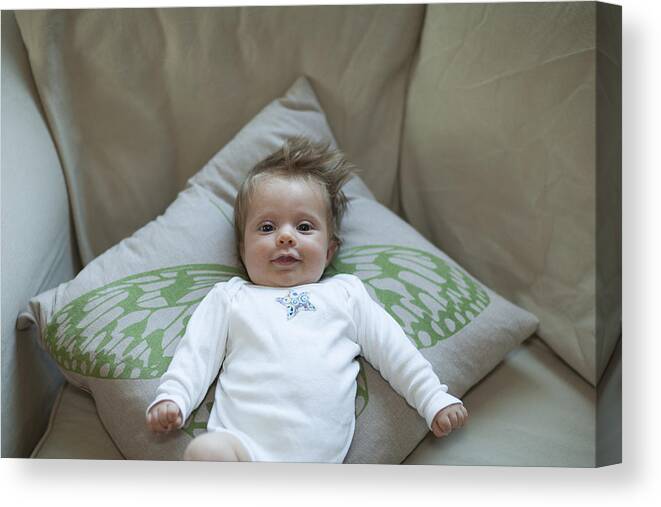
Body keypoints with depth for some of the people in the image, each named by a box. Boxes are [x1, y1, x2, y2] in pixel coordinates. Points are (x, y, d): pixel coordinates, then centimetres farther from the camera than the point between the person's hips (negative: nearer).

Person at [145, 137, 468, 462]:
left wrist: (435, 400, 14)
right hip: (240, 444, 0)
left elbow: (393, 349, 21)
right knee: (204, 451, -35)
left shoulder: (345, 293, 23)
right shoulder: (230, 297, 22)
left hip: (316, 454, 1)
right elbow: (197, 351, 14)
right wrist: (171, 397, -4)